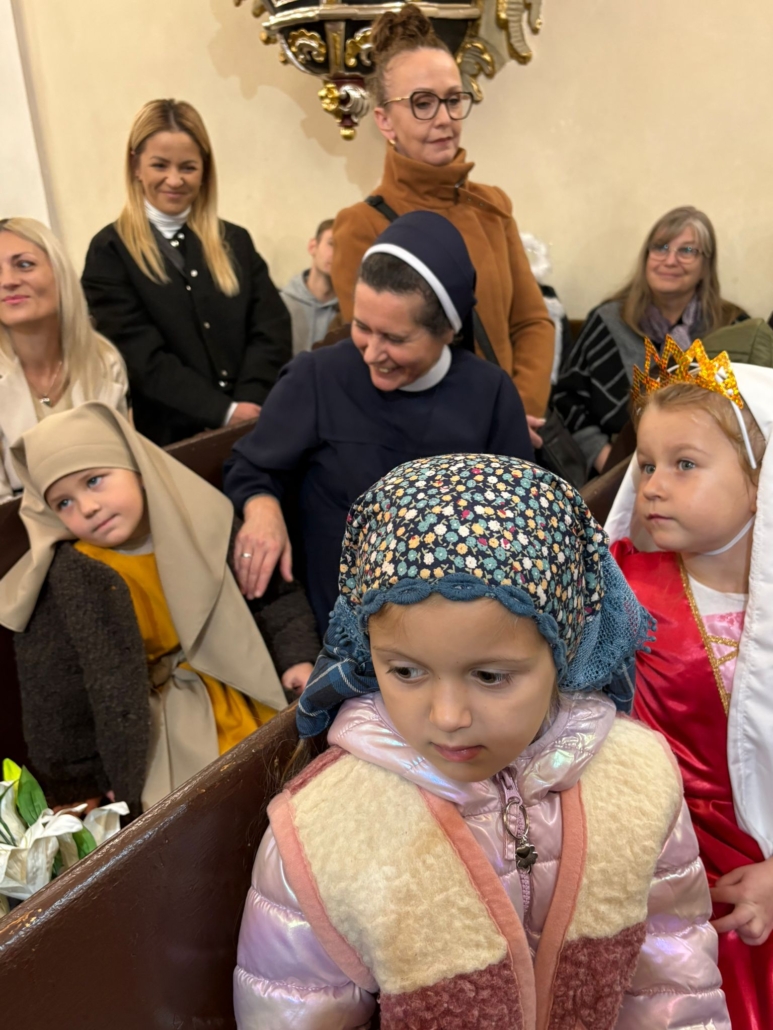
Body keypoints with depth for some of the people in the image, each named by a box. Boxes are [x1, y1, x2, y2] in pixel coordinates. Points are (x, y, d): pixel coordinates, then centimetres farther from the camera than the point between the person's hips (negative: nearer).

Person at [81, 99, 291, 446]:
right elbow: (144, 359, -6)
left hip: (258, 424, 3)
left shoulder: (236, 241, 13)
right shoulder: (110, 252, 2)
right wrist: (226, 412, -14)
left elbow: (272, 329, 3)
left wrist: (249, 405, -11)